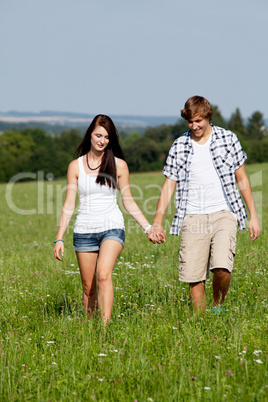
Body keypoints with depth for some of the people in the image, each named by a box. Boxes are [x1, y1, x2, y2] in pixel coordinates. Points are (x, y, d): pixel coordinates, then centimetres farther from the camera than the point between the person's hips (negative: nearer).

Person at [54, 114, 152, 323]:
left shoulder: (118, 165, 4)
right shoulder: (76, 166, 5)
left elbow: (128, 202, 9)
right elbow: (69, 205, 5)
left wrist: (148, 227, 2)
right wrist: (59, 238, 0)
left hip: (112, 227, -2)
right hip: (84, 230, 2)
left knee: (104, 275, -24)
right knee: (88, 287, 4)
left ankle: (106, 324, -28)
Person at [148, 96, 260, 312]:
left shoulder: (228, 138, 6)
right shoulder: (179, 146, 9)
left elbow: (242, 179, 11)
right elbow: (169, 185, 9)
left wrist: (253, 216, 8)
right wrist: (157, 223, 0)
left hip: (223, 213, -1)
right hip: (193, 219, 2)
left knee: (222, 268, -20)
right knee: (194, 277, -4)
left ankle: (218, 306, 7)